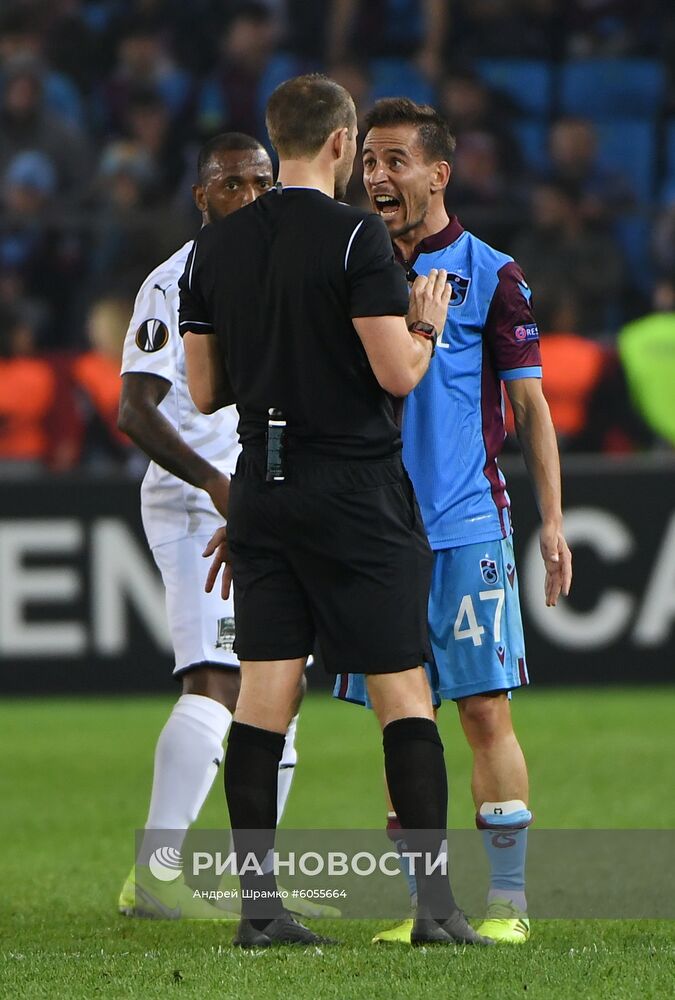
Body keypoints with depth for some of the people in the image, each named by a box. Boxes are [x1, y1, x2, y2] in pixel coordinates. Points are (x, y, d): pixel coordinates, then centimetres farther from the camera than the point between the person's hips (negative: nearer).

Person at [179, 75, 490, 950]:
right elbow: (397, 373, -14)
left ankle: (257, 904, 2)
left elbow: (204, 391, 12)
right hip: (357, 493, -5)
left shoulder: (214, 247, 7)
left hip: (261, 490, 5)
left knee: (263, 696, 4)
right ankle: (436, 902, -4)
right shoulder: (354, 238, -11)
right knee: (404, 694, -1)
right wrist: (425, 324, 5)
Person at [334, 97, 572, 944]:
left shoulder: (489, 275, 1)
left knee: (485, 712, -6)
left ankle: (507, 901, -2)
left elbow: (529, 405, 3)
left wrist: (551, 521, -4)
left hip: (468, 525, -4)